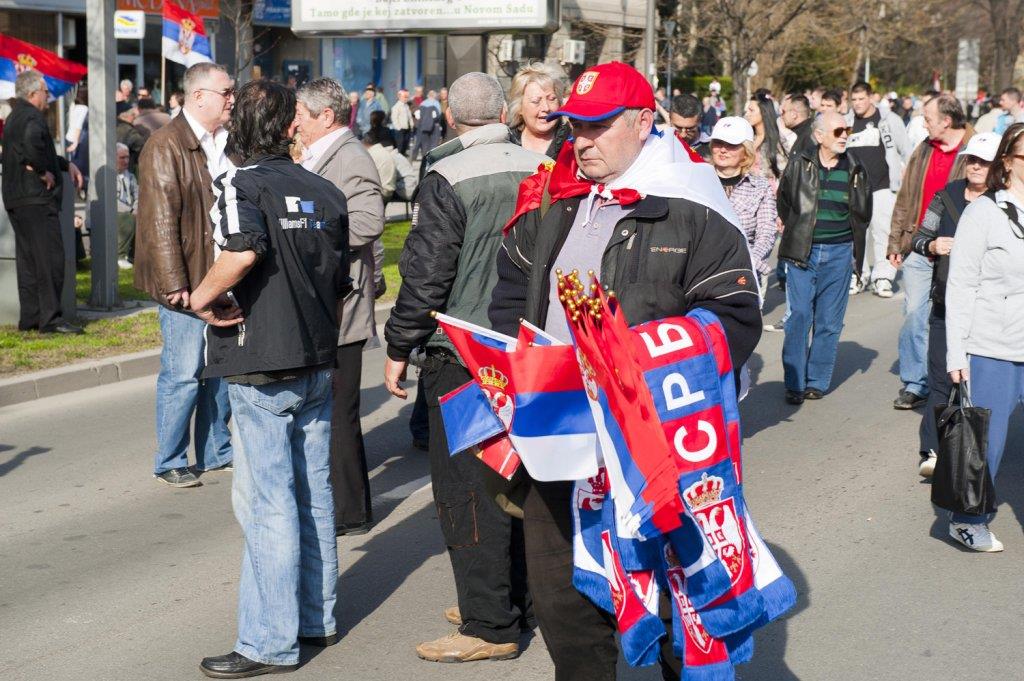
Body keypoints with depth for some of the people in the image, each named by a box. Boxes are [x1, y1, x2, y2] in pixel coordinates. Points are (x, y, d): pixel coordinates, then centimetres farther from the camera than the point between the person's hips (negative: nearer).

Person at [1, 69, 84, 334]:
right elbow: (33, 144, -36)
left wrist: (66, 165, 22)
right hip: (36, 198, -10)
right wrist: (44, 172, -22)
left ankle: (29, 317, 15)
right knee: (51, 257, -8)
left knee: (27, 258, 12)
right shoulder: (32, 117, -13)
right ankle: (51, 317, -9)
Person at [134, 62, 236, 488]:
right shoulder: (166, 146, -12)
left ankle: (216, 452, 27)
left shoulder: (226, 144, 13)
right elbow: (161, 220, -16)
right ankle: (169, 463, 9)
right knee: (183, 373, -3)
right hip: (188, 283, -8)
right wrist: (175, 284, -20)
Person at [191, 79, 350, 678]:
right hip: (317, 361, 6)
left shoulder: (241, 183, -10)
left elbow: (243, 251, -31)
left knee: (268, 502, -2)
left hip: (263, 365, -6)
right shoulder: (325, 191, 8)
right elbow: (340, 283, 12)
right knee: (314, 493, 15)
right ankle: (317, 620, 26)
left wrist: (201, 297, -16)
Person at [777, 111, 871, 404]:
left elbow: (863, 214, 16)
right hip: (803, 251, -2)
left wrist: (852, 243, 9)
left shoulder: (855, 170, 6)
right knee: (799, 317, -5)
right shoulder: (799, 166, 1)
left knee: (829, 322, 5)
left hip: (840, 252, 2)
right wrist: (798, 233, 9)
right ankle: (794, 383, 2)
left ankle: (817, 381, 14)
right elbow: (784, 205, 12)